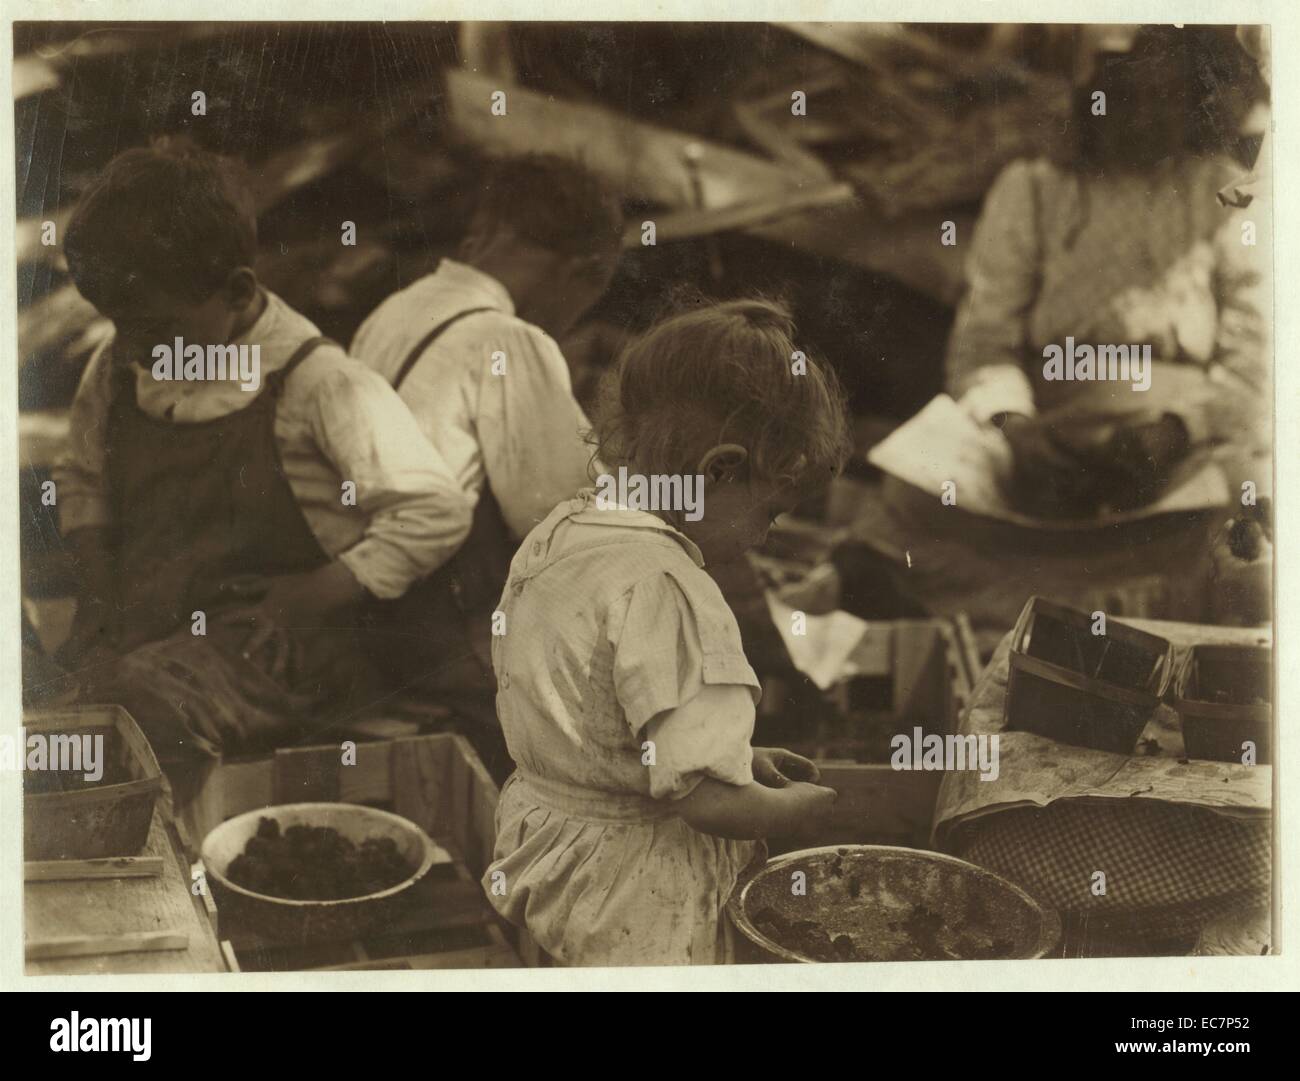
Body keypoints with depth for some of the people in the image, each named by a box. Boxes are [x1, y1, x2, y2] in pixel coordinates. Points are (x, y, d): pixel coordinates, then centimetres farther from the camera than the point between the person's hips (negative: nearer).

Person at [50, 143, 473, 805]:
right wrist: (98, 583, 7)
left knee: (133, 708, -34)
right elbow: (81, 478, 26)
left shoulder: (314, 383, -9)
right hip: (137, 630, 7)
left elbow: (437, 511, -12)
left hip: (267, 649, -6)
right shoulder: (118, 371, 10)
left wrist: (314, 595, -15)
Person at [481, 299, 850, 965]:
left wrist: (742, 757, 11)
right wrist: (799, 807, -7)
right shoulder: (664, 586, -27)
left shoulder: (555, 533, 1)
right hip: (637, 909, -9)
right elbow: (706, 797, -27)